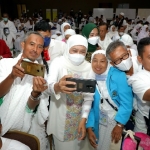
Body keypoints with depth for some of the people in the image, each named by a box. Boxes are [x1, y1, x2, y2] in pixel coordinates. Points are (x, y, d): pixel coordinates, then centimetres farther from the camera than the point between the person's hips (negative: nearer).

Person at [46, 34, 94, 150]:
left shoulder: (88, 67, -5)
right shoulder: (58, 62, -13)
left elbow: (89, 96, -4)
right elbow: (50, 84, -29)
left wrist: (84, 120, -11)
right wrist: (57, 87, -52)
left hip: (79, 118, 3)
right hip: (60, 119, -2)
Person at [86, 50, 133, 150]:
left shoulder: (118, 75, -19)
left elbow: (127, 102, -18)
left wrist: (120, 125, -18)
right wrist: (89, 128, -7)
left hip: (121, 120, -2)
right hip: (102, 121, 3)